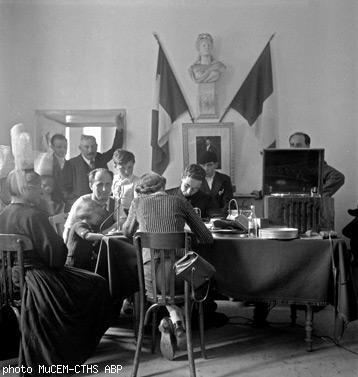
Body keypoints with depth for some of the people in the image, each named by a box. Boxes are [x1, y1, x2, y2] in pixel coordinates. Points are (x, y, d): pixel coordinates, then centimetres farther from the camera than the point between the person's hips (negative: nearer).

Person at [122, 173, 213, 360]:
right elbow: (207, 238, 15)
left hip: (150, 270, 0)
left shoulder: (138, 203, 15)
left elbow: (127, 232, 32)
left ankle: (173, 316, 1)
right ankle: (175, 320, 3)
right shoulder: (179, 202, 13)